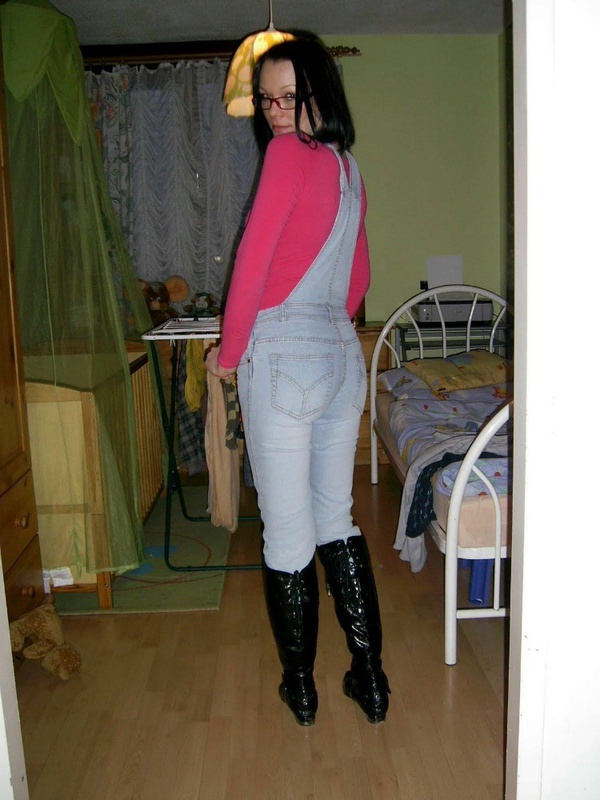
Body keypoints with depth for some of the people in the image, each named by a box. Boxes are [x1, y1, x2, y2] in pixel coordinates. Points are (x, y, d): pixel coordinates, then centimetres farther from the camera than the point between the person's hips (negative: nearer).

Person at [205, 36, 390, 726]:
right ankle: (370, 678, 25)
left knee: (287, 536, 5)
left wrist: (230, 351, -3)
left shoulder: (291, 153, -8)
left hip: (284, 358, -8)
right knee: (336, 521, 17)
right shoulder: (349, 169, 16)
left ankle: (299, 687, 22)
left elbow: (252, 258, -13)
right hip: (344, 357, 8)